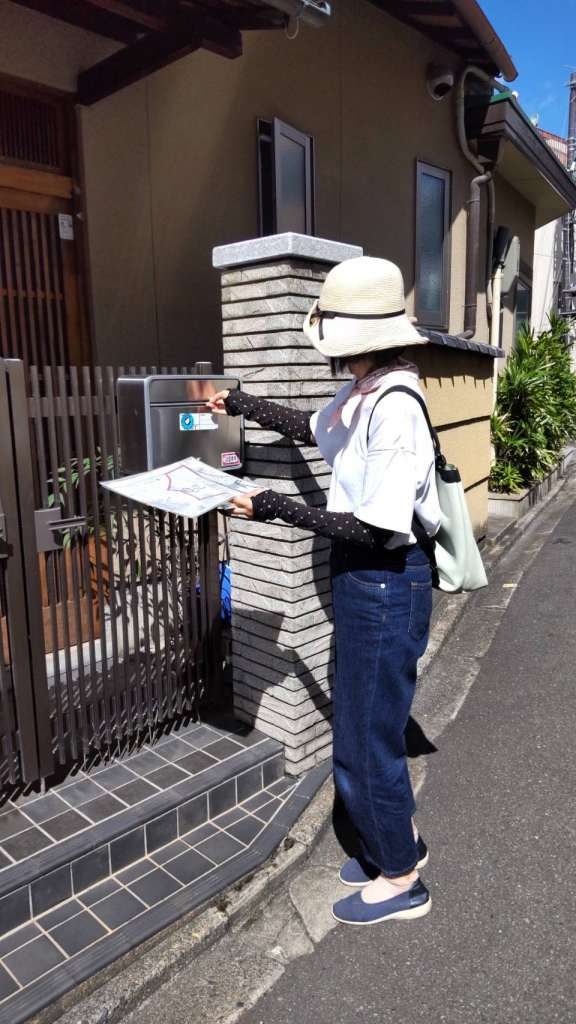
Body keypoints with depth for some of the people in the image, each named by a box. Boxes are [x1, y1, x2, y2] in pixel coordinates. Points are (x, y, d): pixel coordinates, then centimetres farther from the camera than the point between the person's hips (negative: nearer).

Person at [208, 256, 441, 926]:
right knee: (364, 728, 22)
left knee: (366, 742, 7)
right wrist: (240, 406, 31)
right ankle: (398, 845, 45)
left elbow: (376, 529, -26)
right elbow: (312, 429, 26)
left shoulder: (395, 405, -24)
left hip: (387, 586, -9)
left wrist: (277, 509, -21)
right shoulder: (360, 395, 4)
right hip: (361, 580, 9)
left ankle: (401, 882, 31)